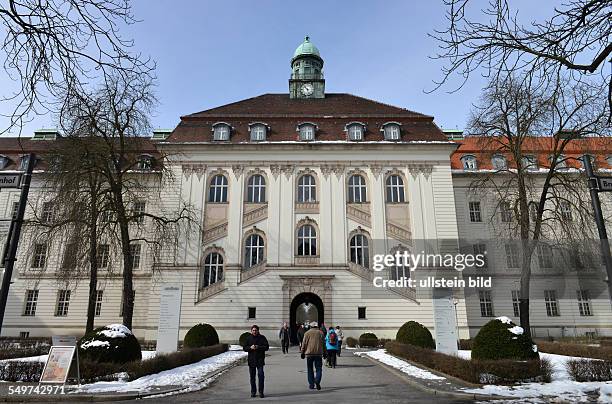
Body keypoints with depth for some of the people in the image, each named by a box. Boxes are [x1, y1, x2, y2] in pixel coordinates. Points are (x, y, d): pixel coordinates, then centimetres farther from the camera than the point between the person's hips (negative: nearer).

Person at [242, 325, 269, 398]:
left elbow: (267, 347, -4)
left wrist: (258, 347, -17)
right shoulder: (248, 338, 5)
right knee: (252, 376, 9)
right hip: (251, 360, 2)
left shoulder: (262, 338, 0)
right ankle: (253, 392, 21)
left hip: (260, 360, -2)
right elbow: (244, 348, 5)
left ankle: (261, 392, 3)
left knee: (261, 375, -7)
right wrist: (250, 347, -14)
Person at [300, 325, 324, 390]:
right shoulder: (320, 333, 7)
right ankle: (317, 380, -18)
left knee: (310, 370, 9)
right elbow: (323, 343, 6)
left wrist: (302, 352, 8)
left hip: (309, 353, 0)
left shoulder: (307, 333, 4)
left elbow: (304, 343, 1)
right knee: (319, 368, 5)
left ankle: (311, 384, 9)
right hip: (318, 353, 0)